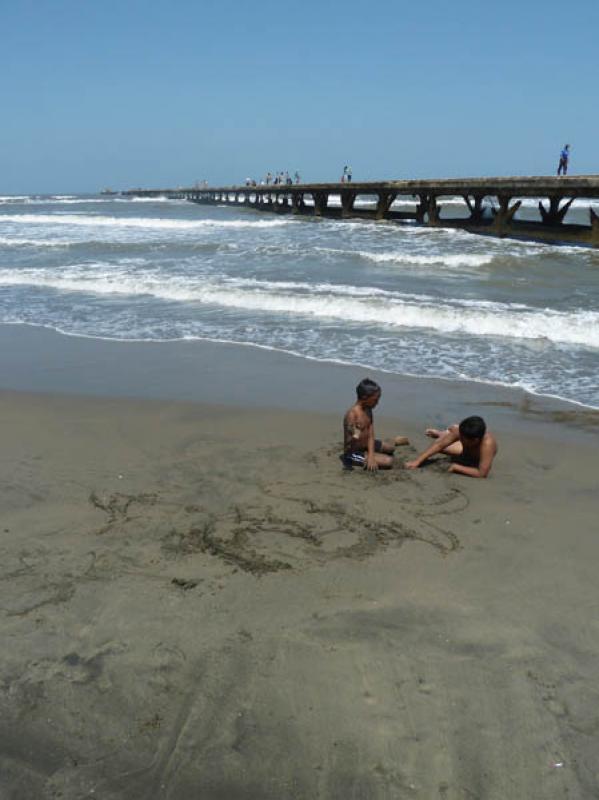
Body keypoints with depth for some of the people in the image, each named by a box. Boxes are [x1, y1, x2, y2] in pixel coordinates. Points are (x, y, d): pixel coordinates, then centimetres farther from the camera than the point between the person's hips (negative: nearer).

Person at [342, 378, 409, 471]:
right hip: (354, 452, -9)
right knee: (388, 461, -20)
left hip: (366, 445, 9)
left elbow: (370, 436, -6)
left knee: (391, 447, 23)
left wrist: (371, 456, -17)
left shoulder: (368, 410, -1)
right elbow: (349, 444, -29)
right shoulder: (352, 414, -27)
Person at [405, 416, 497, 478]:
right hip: (465, 450, 3)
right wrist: (417, 461, -34)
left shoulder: (487, 444, -50)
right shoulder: (461, 431, -37)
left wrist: (456, 467, -43)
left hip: (475, 463, -2)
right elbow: (440, 445, -28)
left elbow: (482, 474, -49)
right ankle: (440, 435, 41)